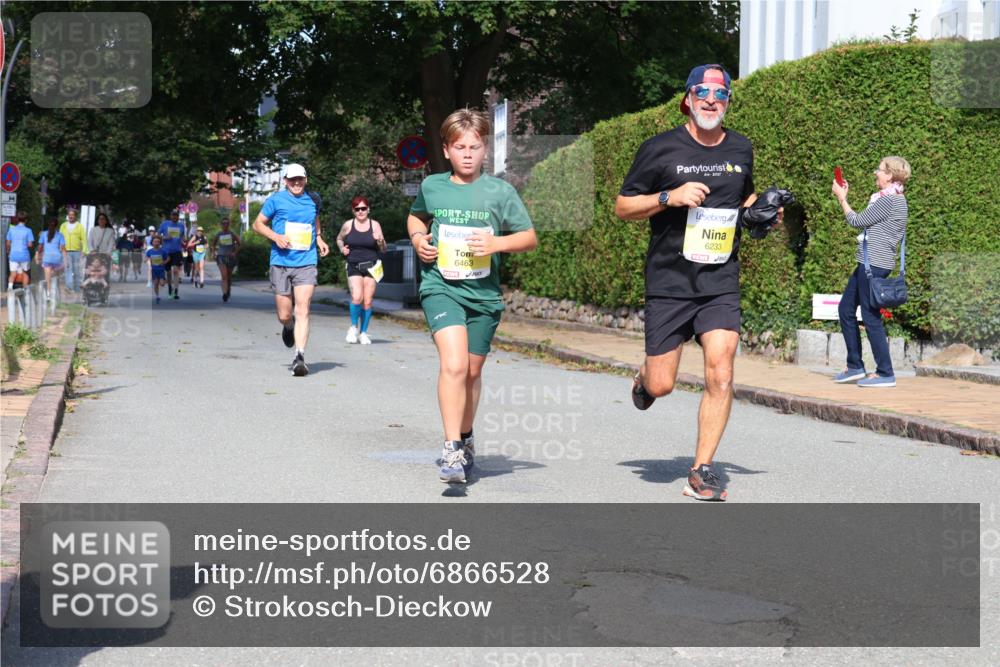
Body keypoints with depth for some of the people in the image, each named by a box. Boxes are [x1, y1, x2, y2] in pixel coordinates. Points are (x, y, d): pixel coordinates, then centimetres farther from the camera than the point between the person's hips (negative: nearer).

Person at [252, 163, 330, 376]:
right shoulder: (276, 199, 2)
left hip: (306, 264, 1)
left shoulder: (312, 200, 11)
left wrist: (319, 238, 13)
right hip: (281, 263, -1)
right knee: (284, 315, 4)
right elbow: (258, 224, 6)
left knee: (302, 310, -13)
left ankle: (300, 357, -16)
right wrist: (276, 236, -10)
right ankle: (288, 327, 42)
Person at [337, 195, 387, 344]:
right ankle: (354, 327, 6)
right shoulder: (348, 225, 4)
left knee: (368, 301, 0)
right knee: (357, 298, -18)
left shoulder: (375, 225, 4)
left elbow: (383, 250, 7)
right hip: (354, 266, -1)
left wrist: (380, 240, -14)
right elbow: (339, 239, 23)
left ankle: (363, 333, 15)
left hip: (371, 266, 1)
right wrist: (342, 248, 3)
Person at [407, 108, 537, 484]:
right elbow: (416, 216, 26)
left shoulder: (500, 192, 0)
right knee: (453, 364, -21)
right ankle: (451, 450, -19)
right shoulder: (431, 186, 5)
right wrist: (418, 238, 5)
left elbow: (530, 238, 4)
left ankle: (465, 439, 36)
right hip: (440, 287, -1)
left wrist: (497, 243, -14)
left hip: (484, 294, 1)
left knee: (473, 371, 13)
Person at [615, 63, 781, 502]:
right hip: (668, 283, -2)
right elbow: (622, 207, -1)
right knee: (661, 386, 0)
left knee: (720, 375, -12)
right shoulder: (661, 149, -3)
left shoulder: (740, 149, 10)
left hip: (721, 285, 3)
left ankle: (701, 472, -1)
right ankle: (644, 378, 39)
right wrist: (669, 197, -16)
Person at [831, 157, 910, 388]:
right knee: (846, 310, 15)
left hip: (874, 264, -11)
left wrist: (842, 198, 3)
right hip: (869, 263, 11)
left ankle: (885, 373, -1)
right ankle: (855, 367, 21)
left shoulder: (889, 199, -14)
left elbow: (857, 221, -8)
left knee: (871, 317, -7)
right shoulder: (892, 198, 19)